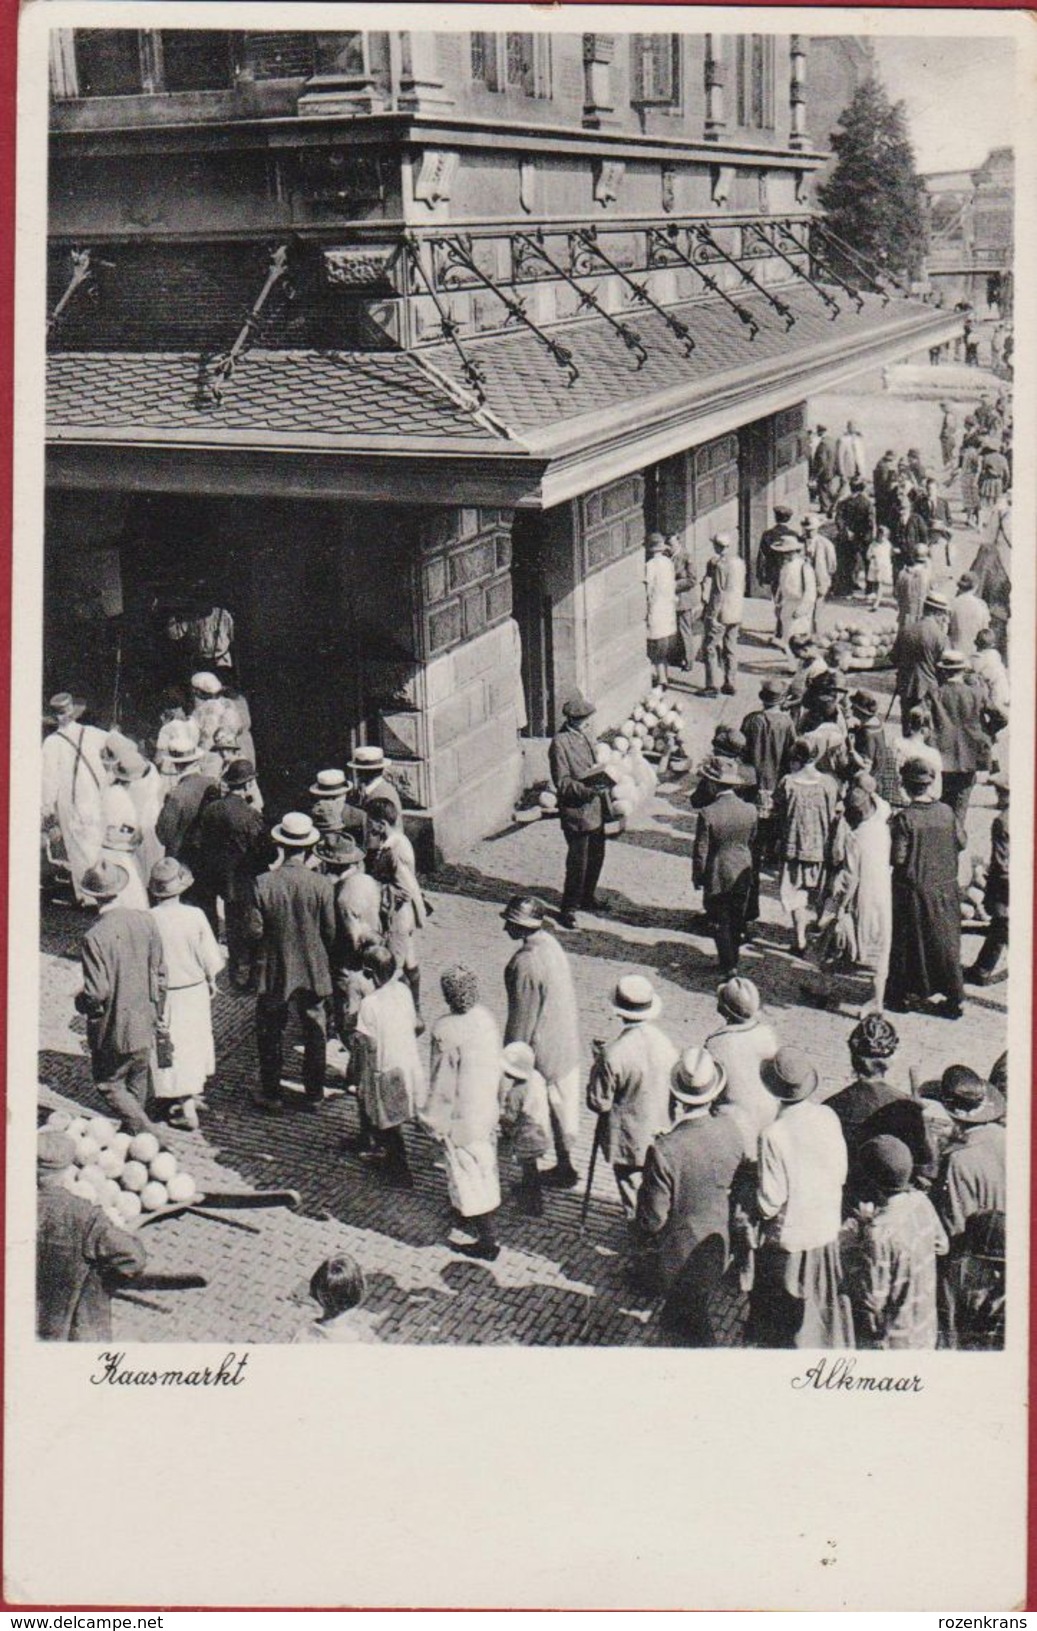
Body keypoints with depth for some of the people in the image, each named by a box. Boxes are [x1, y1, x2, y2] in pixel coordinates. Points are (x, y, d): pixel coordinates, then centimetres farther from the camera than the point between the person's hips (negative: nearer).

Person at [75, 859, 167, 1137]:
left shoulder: (95, 937, -25)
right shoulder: (146, 921, -8)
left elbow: (97, 992, -25)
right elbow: (160, 975, 2)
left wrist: (80, 1003, -2)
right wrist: (157, 1014, 15)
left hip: (113, 1030, -6)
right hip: (144, 1026, 6)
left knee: (108, 1084, 11)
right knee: (137, 1085, 22)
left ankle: (148, 1135, 0)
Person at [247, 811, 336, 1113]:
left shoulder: (263, 884, -16)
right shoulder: (321, 884, -14)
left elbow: (254, 932, -12)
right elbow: (330, 931, -6)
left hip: (274, 972, -1)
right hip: (313, 970, 1)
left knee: (271, 1032, 14)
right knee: (315, 1033, 15)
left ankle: (271, 1093, 20)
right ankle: (314, 1094, 23)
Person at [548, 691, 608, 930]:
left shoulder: (584, 736, 9)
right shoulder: (560, 743, -17)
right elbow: (562, 782, -19)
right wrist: (586, 790, -30)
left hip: (595, 809, 9)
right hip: (575, 811, -9)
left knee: (596, 856, 18)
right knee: (577, 863, -5)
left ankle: (587, 898, 36)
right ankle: (568, 909, 6)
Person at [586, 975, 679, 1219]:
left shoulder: (612, 1054, -28)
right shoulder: (665, 1044, -12)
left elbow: (599, 1103, -17)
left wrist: (597, 1065, -5)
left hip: (627, 1142, -5)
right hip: (660, 1135, 5)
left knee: (633, 1198, 14)